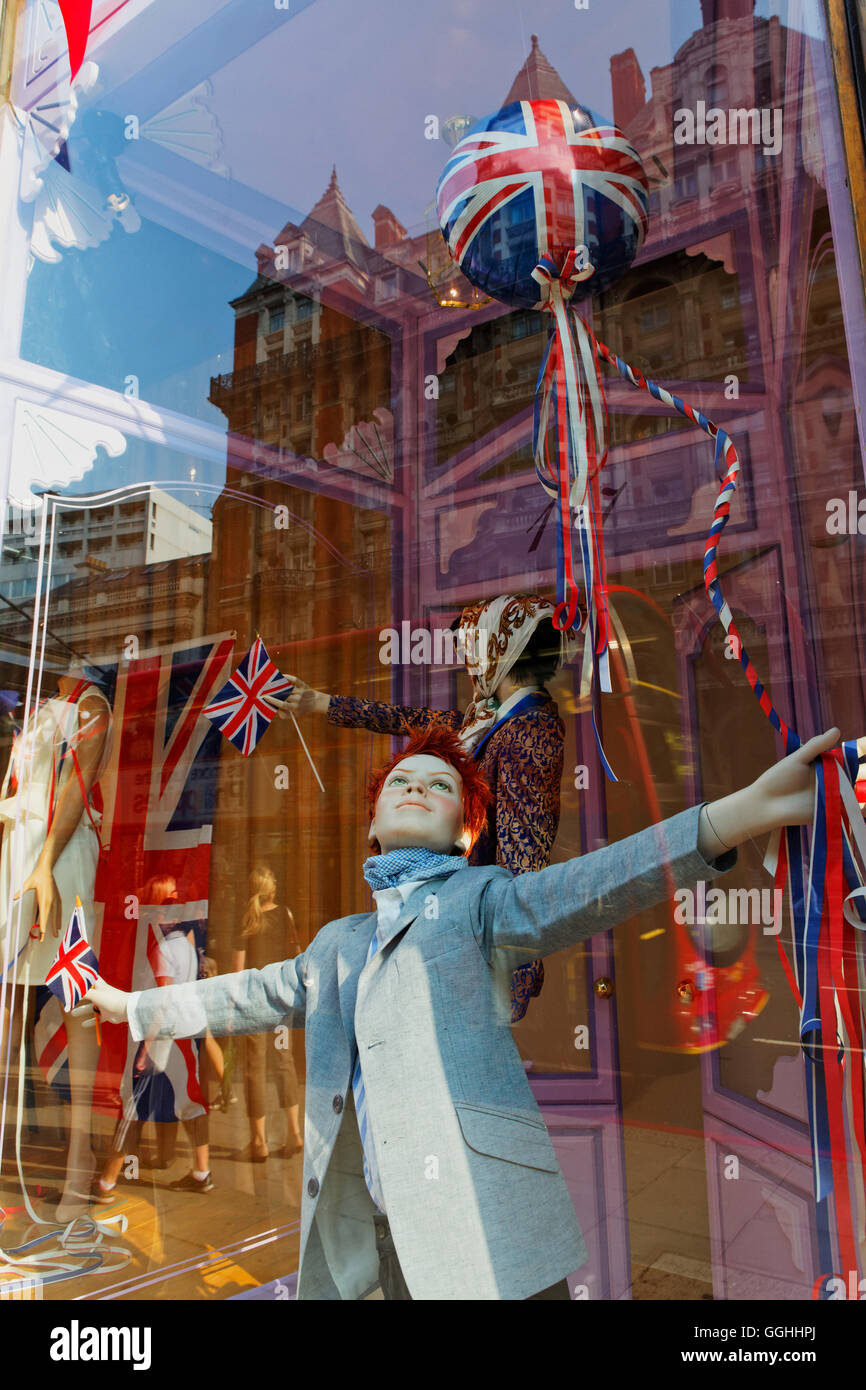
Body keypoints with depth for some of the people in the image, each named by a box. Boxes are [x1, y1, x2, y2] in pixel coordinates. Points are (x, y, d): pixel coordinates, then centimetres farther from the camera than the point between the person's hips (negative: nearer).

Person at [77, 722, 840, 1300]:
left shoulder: (480, 896, 2)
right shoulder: (337, 944, 21)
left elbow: (584, 887, -15)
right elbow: (252, 994, 32)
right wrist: (132, 1004, 40)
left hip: (482, 1227, -5)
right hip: (372, 1229, 5)